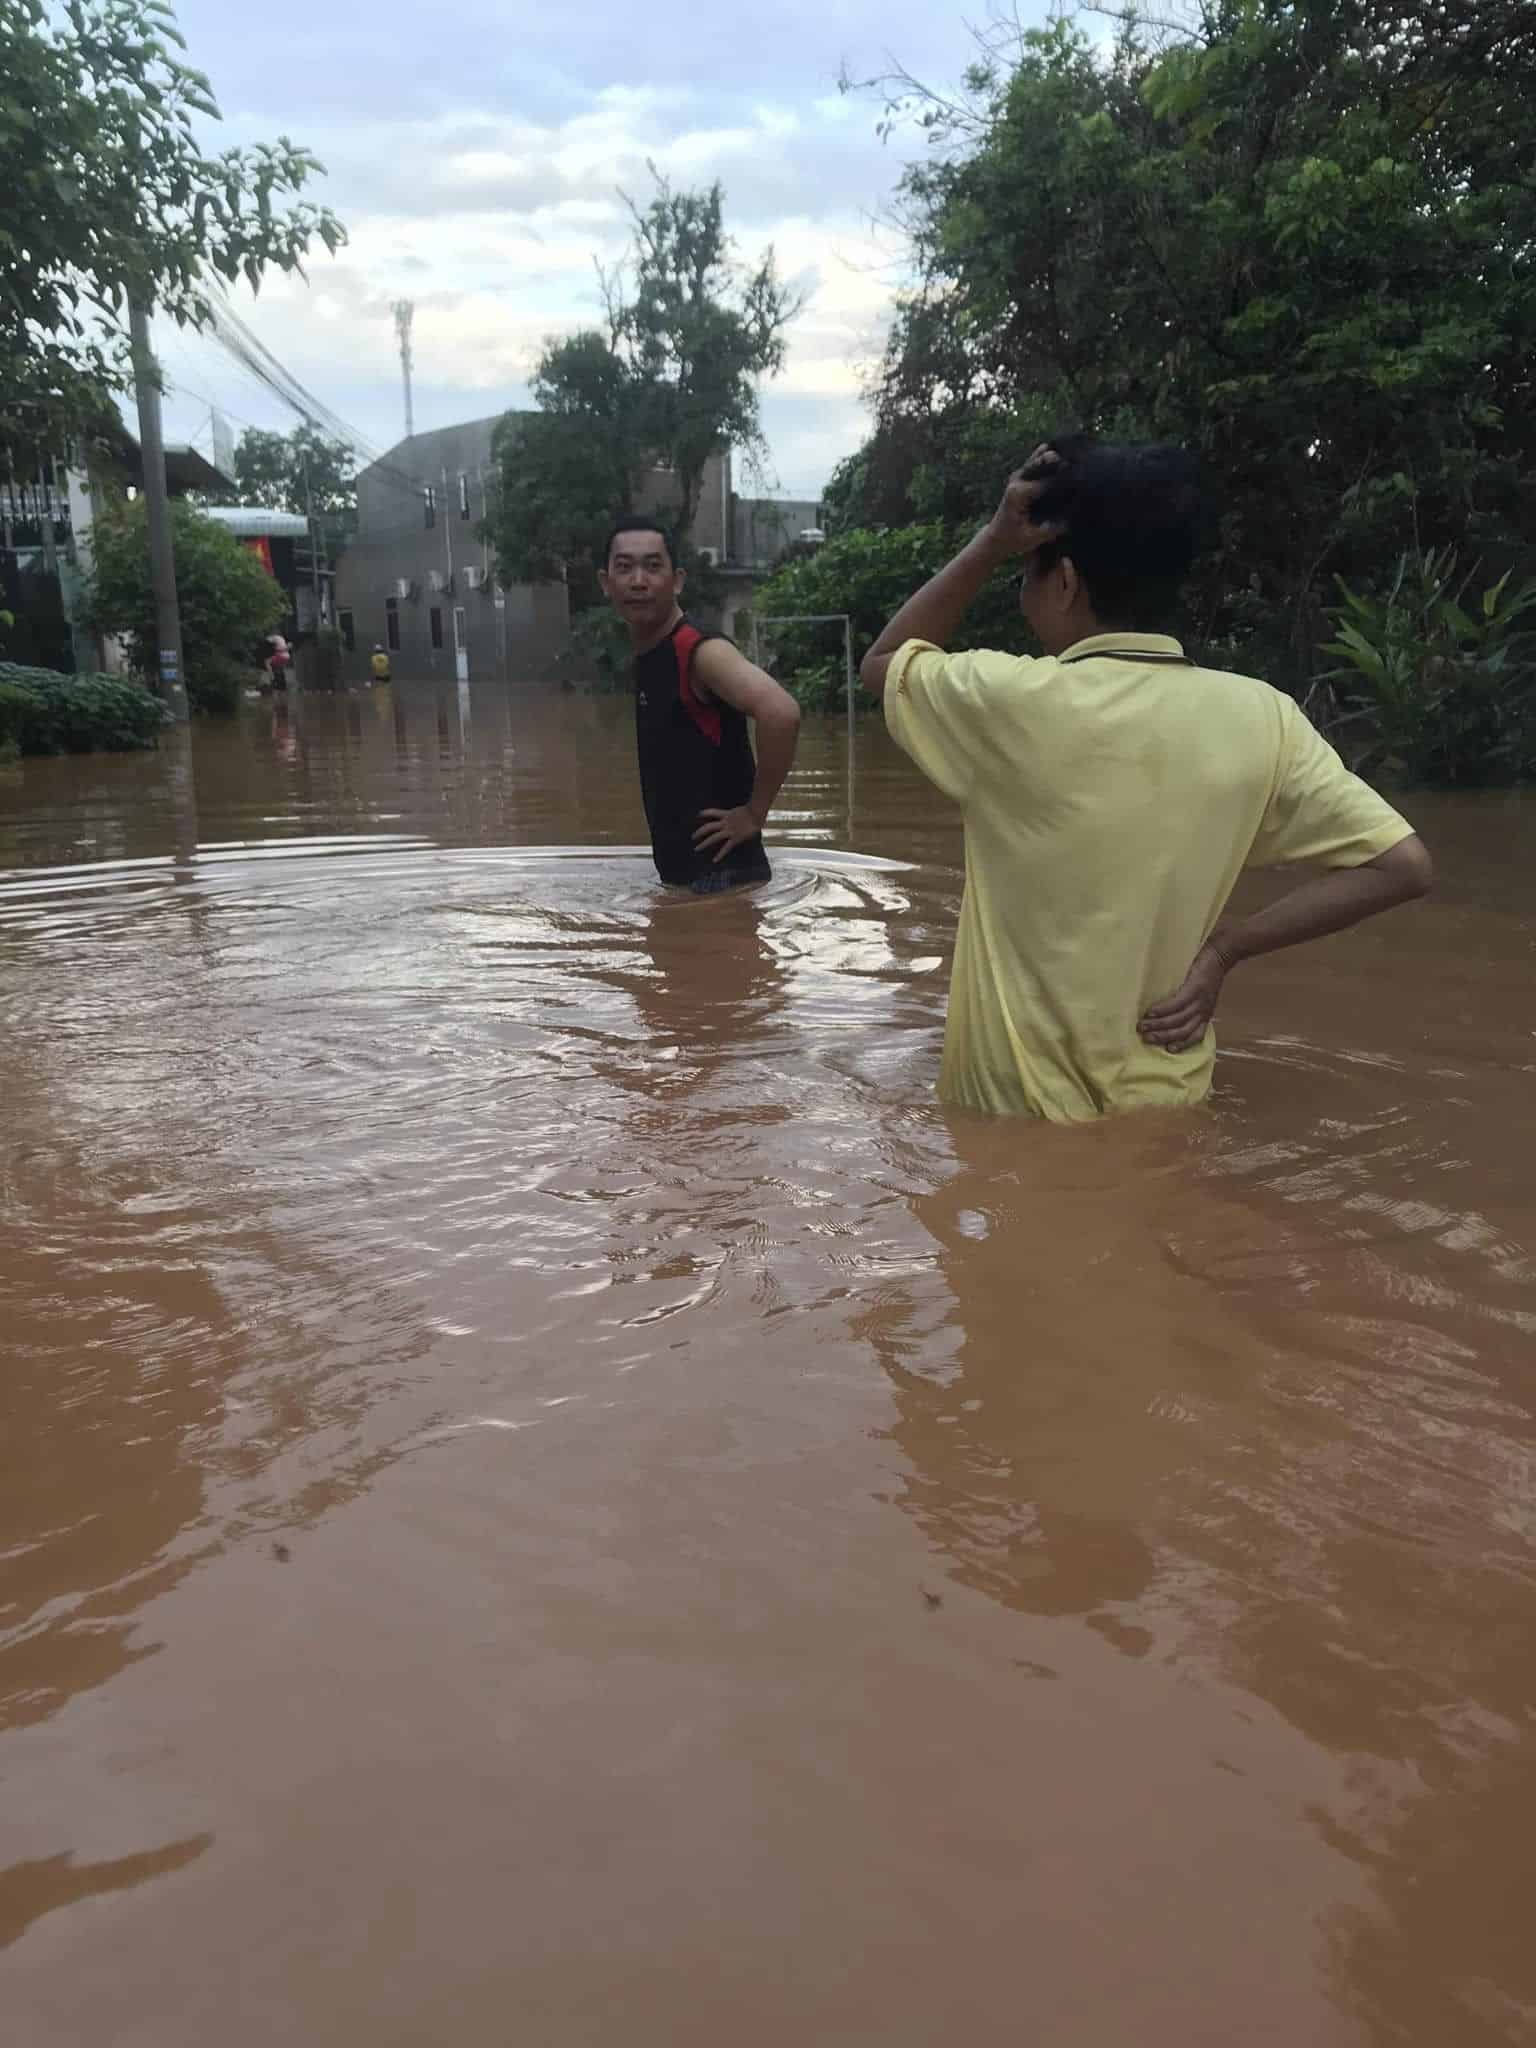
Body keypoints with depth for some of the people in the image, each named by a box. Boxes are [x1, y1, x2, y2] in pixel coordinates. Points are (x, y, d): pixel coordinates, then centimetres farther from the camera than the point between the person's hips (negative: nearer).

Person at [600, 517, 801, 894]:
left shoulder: (701, 651, -17)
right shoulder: (644, 656, 10)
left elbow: (781, 712, -34)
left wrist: (754, 812, -24)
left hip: (723, 874, -9)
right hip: (678, 873, 9)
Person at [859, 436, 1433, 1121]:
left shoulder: (1010, 702, -17)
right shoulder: (1260, 716, -7)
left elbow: (881, 664, 3)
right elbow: (1401, 864, -5)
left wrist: (992, 542, -3)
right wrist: (1225, 946, -4)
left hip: (1016, 1113, -3)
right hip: (1166, 1106, 4)